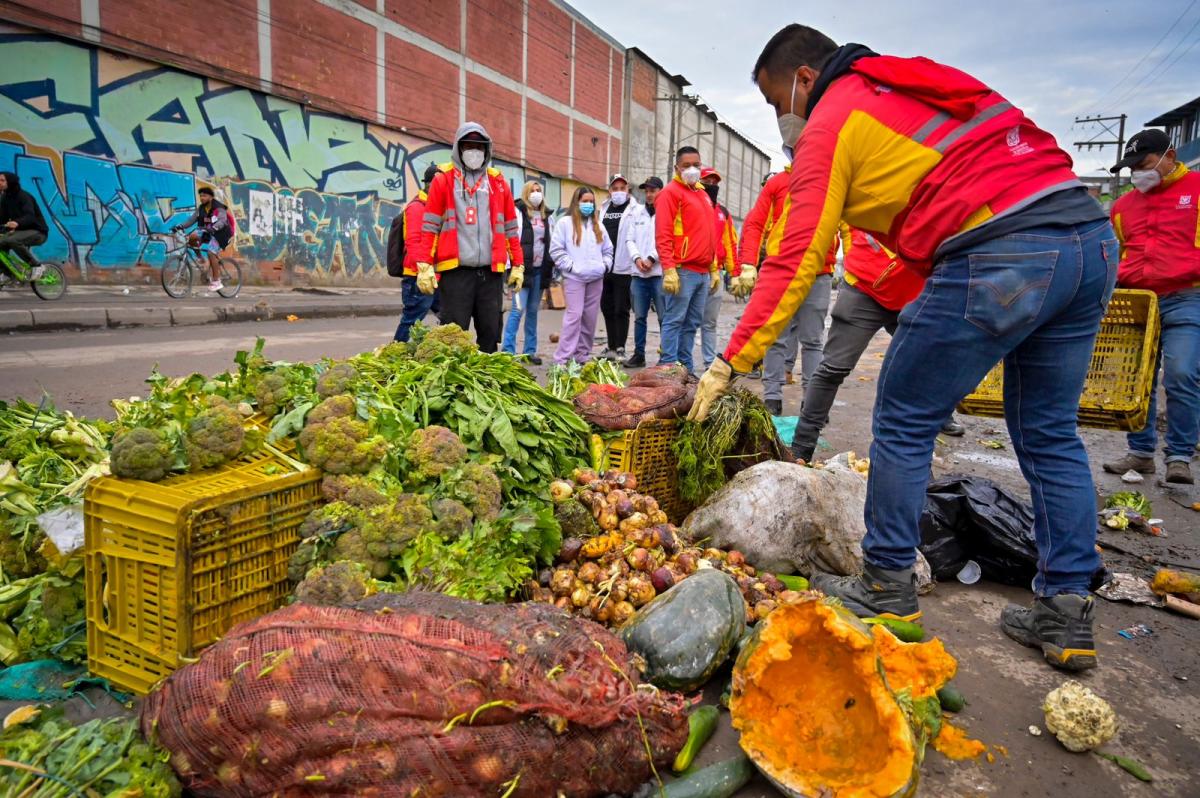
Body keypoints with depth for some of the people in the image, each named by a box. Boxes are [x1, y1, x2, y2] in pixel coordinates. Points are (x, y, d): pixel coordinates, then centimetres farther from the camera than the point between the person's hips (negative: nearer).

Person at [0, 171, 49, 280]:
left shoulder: (23, 196, -16)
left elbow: (30, 216, -32)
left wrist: (17, 223, -51)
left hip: (36, 231, -7)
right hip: (20, 231, 8)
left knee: (12, 240, -32)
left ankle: (37, 266, -18)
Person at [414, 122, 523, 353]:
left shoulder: (498, 182, 13)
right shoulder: (443, 180, 5)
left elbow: (510, 228, 15)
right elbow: (430, 227, 1)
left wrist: (518, 264, 10)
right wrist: (424, 265, -7)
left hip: (491, 272, 3)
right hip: (456, 271, -3)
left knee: (490, 334, 5)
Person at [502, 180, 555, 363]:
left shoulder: (545, 215, 17)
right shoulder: (519, 212, -1)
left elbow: (550, 242, 21)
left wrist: (551, 266, 13)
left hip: (540, 269, 6)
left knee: (533, 310, 9)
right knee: (518, 309, -11)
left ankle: (530, 350, 14)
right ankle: (508, 350, -8)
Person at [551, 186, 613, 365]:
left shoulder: (598, 225, 19)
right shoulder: (565, 223, 1)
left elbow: (608, 249, 23)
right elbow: (556, 249, -5)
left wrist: (605, 265, 6)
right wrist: (571, 266, -11)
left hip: (596, 278, 6)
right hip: (574, 278, -6)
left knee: (590, 317, 6)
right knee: (574, 315, -13)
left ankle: (583, 355, 15)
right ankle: (562, 359, -11)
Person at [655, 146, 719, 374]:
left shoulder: (703, 194, 21)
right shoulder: (671, 192, -3)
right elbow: (663, 235, -12)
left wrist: (714, 269, 19)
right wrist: (669, 269, -19)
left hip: (703, 272, 8)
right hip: (682, 270, -8)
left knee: (693, 323, 9)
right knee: (675, 320, -6)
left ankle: (685, 367, 14)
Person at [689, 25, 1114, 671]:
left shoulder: (831, 123, 3)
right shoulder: (916, 79, 27)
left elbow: (795, 263, -3)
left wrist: (730, 363, 1)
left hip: (997, 257, -9)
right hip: (1093, 235, 9)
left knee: (903, 424, 5)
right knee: (1049, 435, 15)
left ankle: (887, 590, 16)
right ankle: (1066, 616, 22)